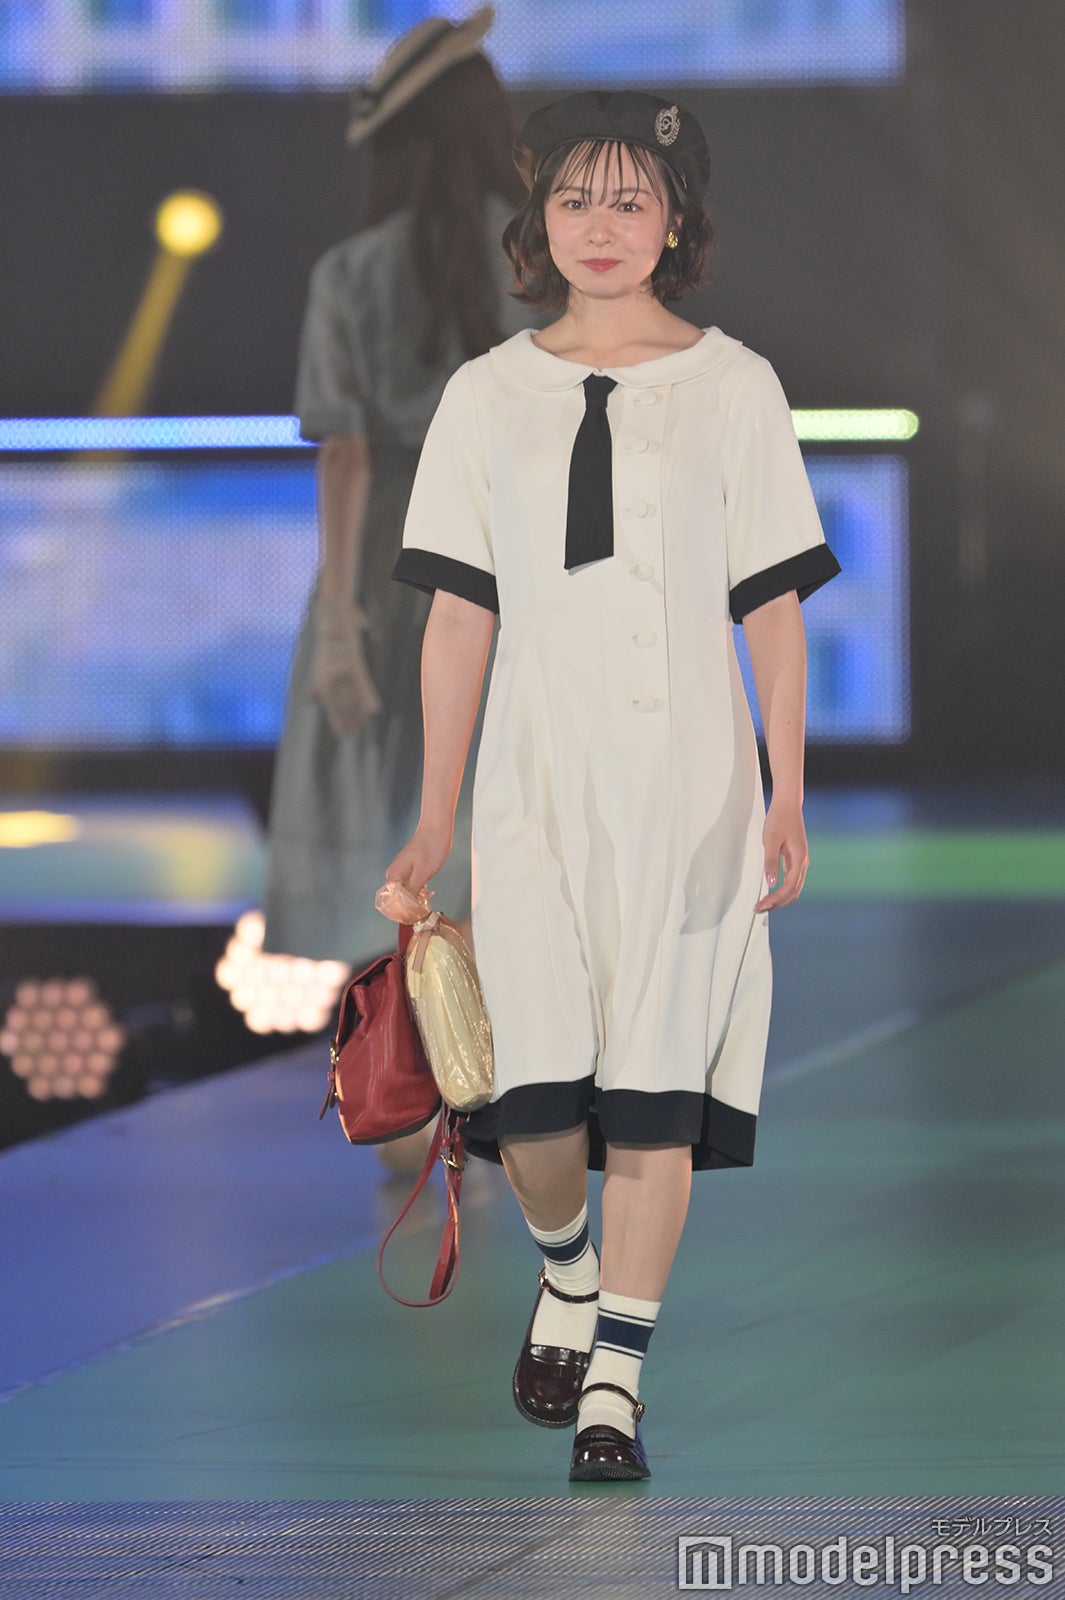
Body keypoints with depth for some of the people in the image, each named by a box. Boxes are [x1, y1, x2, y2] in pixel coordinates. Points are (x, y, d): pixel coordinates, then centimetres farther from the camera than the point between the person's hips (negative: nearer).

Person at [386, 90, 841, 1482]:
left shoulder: (735, 389, 5)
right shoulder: (489, 397, 9)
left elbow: (775, 611, 4)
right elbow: (460, 616, 10)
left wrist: (790, 798, -2)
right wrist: (435, 816, 8)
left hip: (690, 787, -1)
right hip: (537, 781, 1)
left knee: (657, 1090, -6)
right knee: (535, 1094, -8)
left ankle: (615, 1380, 1)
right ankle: (568, 1274, 23)